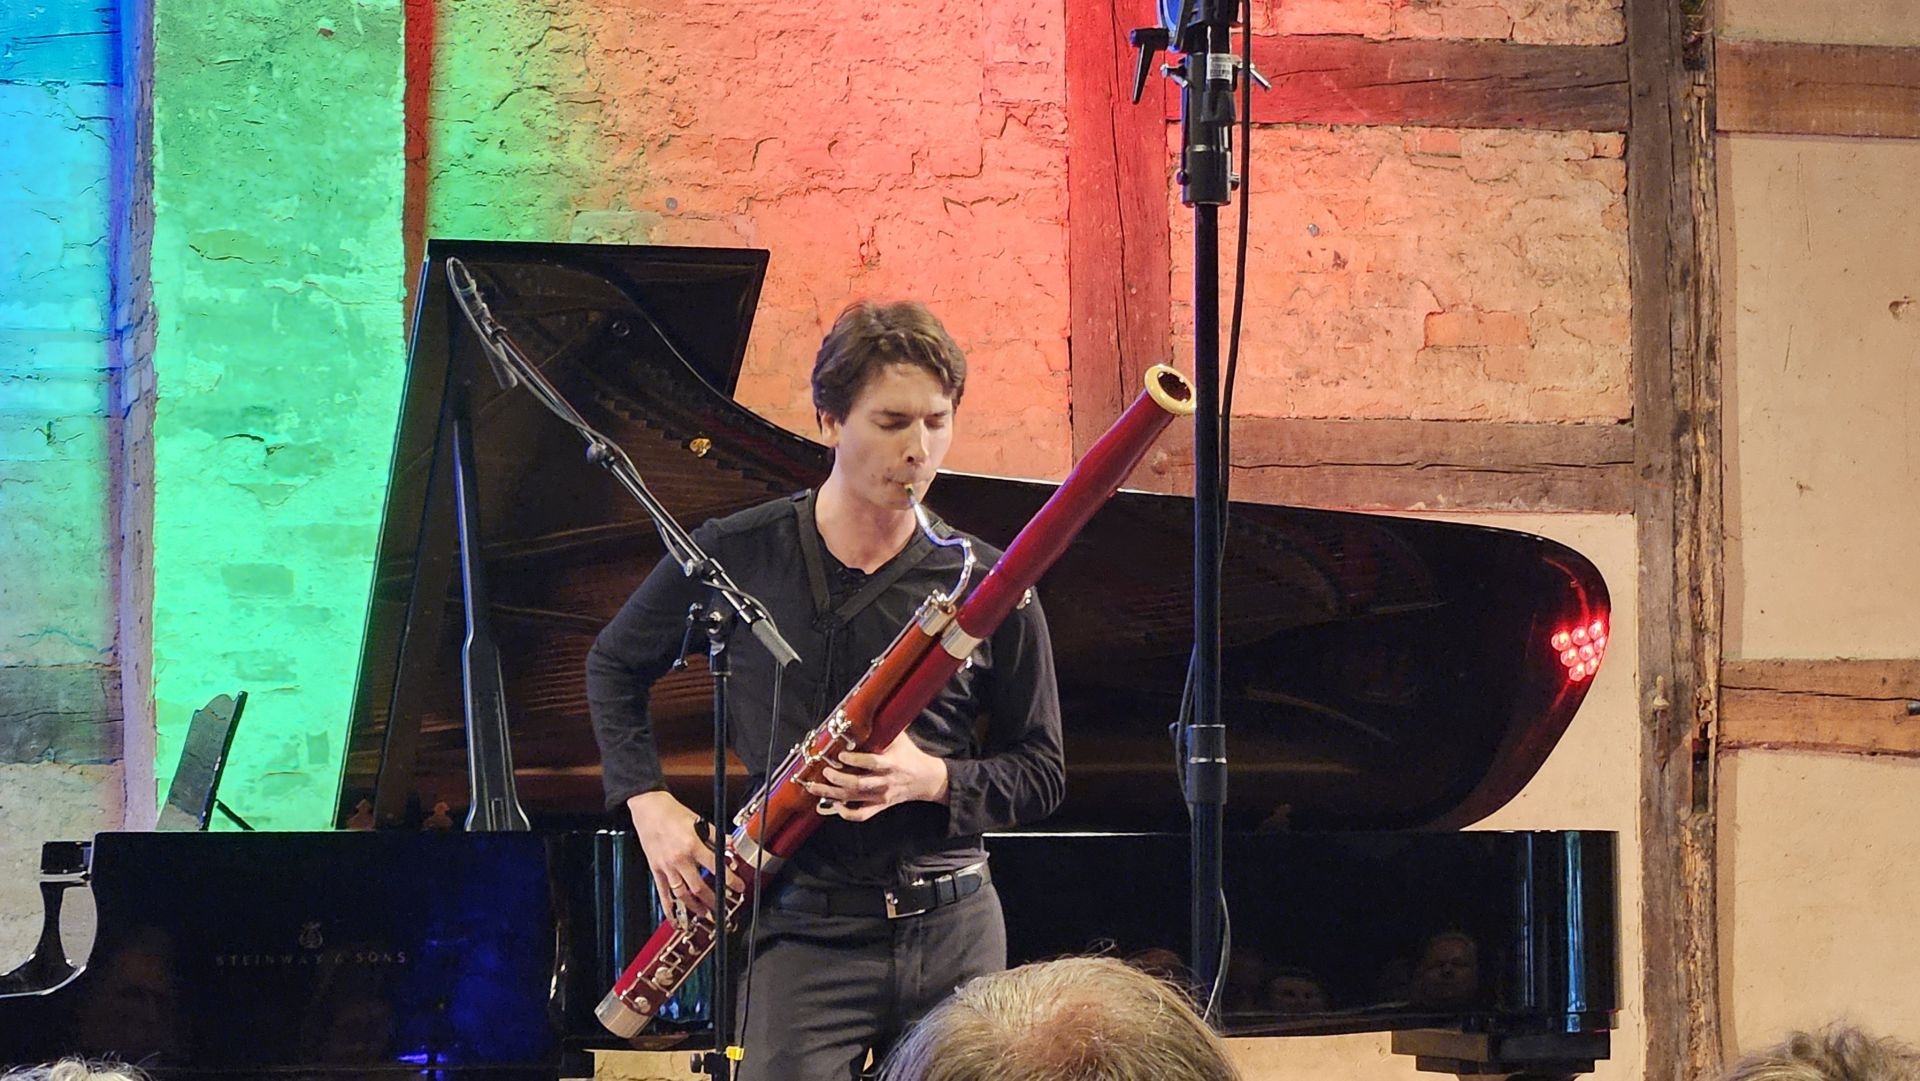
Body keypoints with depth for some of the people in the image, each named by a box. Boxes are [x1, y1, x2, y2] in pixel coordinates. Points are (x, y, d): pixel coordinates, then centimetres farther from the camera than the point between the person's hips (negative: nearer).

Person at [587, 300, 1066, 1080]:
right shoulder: (735, 557, 0)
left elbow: (1041, 776, 6)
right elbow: (615, 666, 16)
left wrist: (933, 780, -13)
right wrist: (649, 802, 2)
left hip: (953, 928, 2)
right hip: (805, 927, -2)